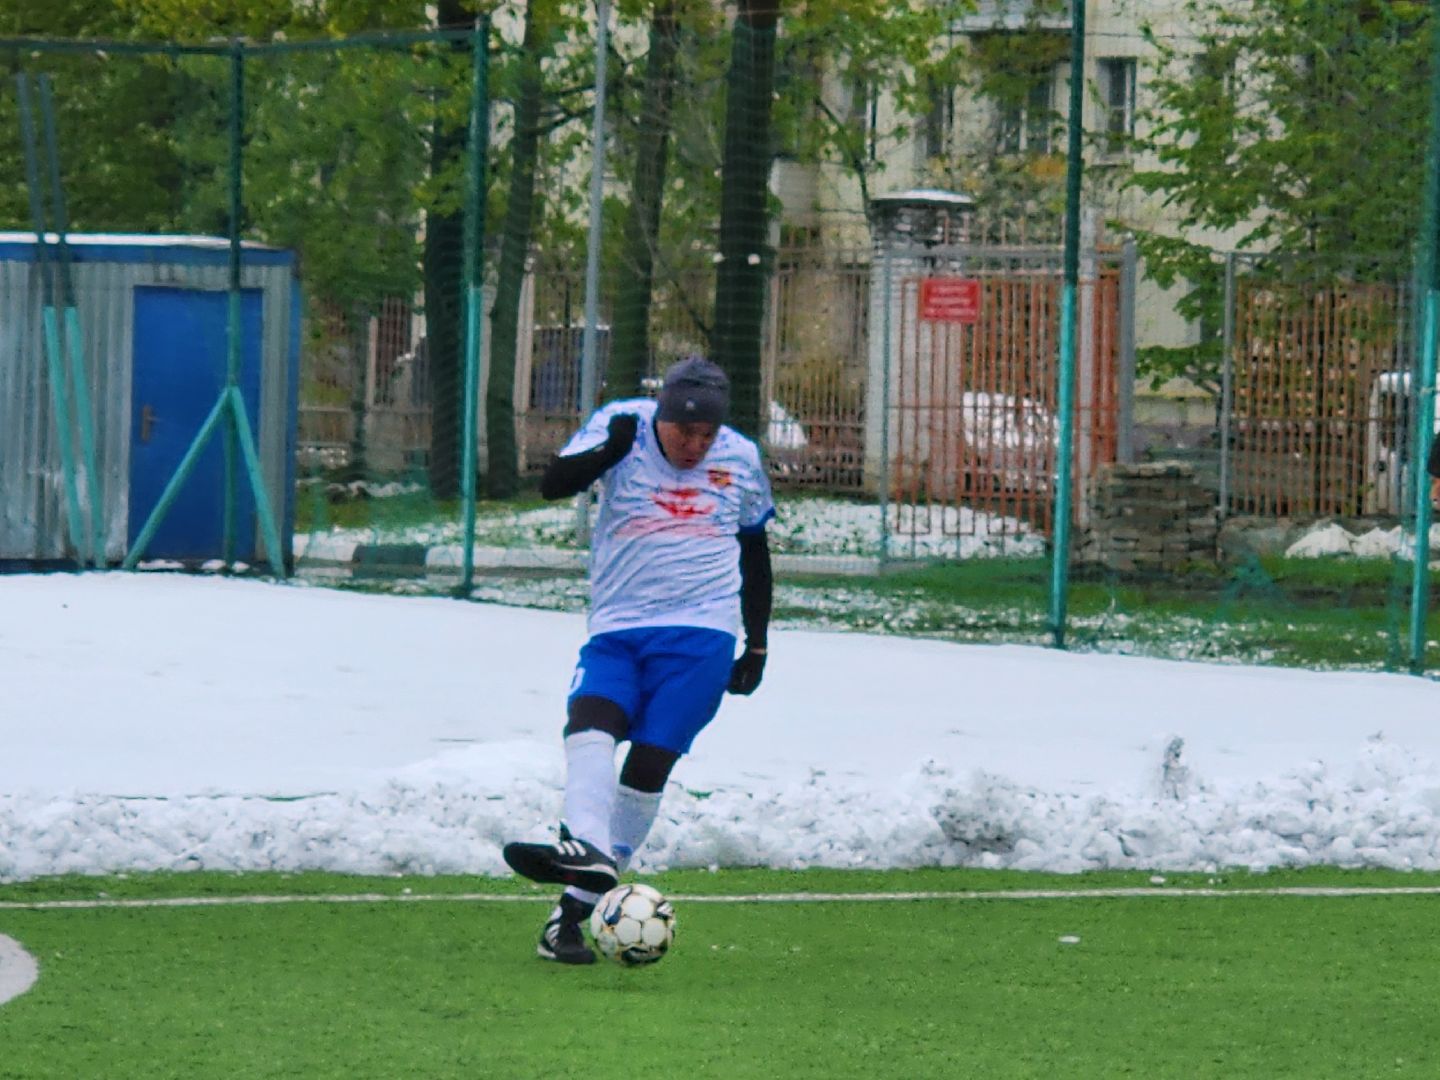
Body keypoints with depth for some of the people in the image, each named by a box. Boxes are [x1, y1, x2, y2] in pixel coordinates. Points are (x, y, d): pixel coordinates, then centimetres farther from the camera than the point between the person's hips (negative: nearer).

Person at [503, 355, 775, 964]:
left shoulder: (740, 460, 9)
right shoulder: (623, 425, 1)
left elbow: (755, 554, 21)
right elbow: (553, 484, -11)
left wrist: (757, 644, 20)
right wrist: (609, 451, -28)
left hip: (700, 634, 0)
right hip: (617, 629, 0)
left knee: (649, 763, -12)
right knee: (588, 721, -26)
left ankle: (574, 911, -11)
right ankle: (588, 852, -46)